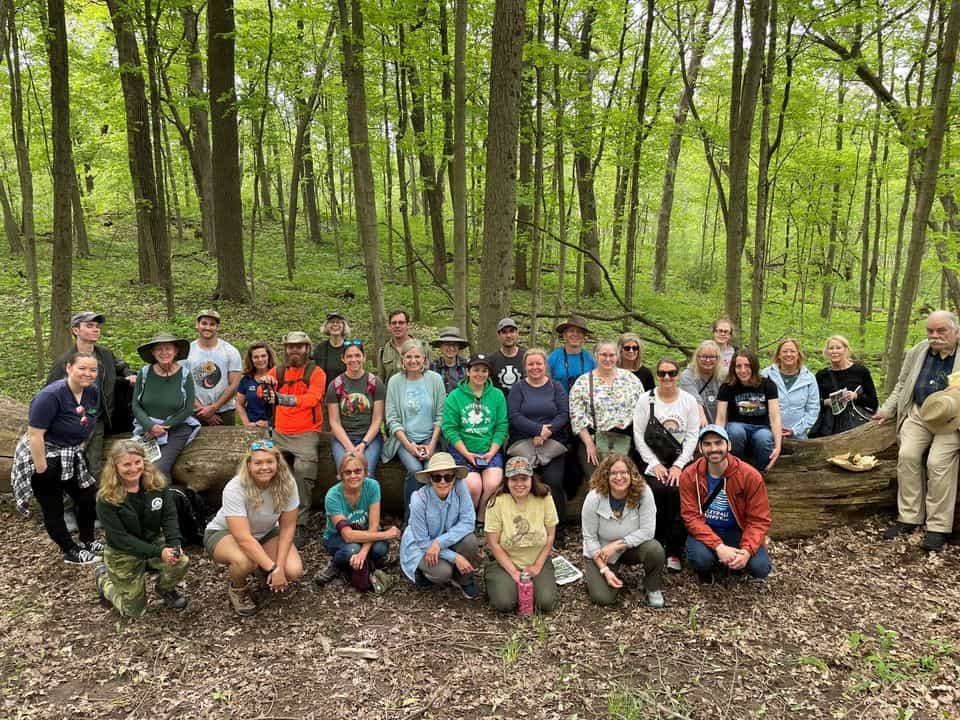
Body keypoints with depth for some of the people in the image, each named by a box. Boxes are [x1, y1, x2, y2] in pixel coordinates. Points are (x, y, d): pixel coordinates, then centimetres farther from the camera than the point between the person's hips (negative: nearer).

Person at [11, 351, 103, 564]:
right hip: (44, 457, -7)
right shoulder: (51, 395, -26)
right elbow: (35, 434, -26)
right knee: (53, 509, 7)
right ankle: (71, 552, 22)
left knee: (87, 499, 12)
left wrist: (79, 449, 11)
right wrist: (42, 469, -23)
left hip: (71, 458, 7)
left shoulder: (92, 392, -5)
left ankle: (87, 542, 33)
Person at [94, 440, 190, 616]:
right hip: (123, 552, -3)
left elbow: (169, 516, -10)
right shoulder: (106, 499, -23)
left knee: (181, 562, -28)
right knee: (134, 611, 6)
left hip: (154, 542, 3)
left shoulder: (157, 484, -12)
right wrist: (158, 553, -31)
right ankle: (103, 577, 35)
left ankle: (165, 590, 9)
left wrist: (174, 545, -28)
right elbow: (120, 538, -24)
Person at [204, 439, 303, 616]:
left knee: (293, 571, -19)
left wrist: (279, 565, -22)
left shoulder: (286, 483, -22)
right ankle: (237, 589, 0)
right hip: (225, 533, -3)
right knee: (245, 561, -37)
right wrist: (272, 568, -36)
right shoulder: (235, 488, -33)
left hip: (266, 533, 4)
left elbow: (287, 527, -13)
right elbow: (244, 538, -36)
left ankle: (264, 575, 16)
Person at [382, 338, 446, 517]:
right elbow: (392, 419, 0)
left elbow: (440, 415, 2)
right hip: (404, 438, 0)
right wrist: (408, 445, -11)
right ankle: (410, 517, -10)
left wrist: (432, 445, -8)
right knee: (415, 470, -28)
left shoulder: (435, 379, 4)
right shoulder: (395, 381, 3)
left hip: (430, 438, 1)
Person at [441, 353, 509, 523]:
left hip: (490, 450, 2)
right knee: (474, 485, -24)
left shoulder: (497, 395, 10)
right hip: (462, 451, -2)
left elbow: (501, 426, 5)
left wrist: (491, 452, -8)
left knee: (493, 484, -22)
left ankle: (482, 520, 2)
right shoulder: (455, 396, 4)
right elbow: (449, 428, -2)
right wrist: (466, 454, -11)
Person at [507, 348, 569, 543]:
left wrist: (548, 432, -12)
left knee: (554, 482, -16)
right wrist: (538, 429, -13)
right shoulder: (518, 388, 9)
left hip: (553, 444, 0)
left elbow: (564, 414, 3)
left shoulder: (556, 387, 13)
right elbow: (514, 416, -4)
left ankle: (559, 529, -2)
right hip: (523, 445, 0)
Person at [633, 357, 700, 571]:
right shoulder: (646, 400, 4)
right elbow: (639, 435, -1)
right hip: (654, 461, 0)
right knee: (657, 491, -27)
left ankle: (674, 551, -12)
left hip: (681, 461, 0)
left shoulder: (689, 400, 6)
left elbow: (692, 436, 1)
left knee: (677, 492, -26)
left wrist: (678, 466, -10)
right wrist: (655, 464, -10)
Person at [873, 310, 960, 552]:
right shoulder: (917, 352, 12)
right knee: (907, 454, -18)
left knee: (938, 461, -22)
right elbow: (902, 385, 21)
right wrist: (887, 410, 13)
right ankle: (909, 518, -8)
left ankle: (938, 527, -12)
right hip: (919, 414, 4)